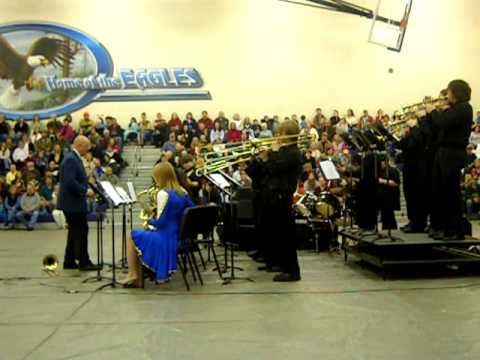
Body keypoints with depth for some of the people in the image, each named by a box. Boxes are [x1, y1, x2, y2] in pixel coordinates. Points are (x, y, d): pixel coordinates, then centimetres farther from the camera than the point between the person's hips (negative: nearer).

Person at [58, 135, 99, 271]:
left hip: (73, 203, 11)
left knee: (75, 232, 14)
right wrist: (85, 191, -19)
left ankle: (69, 261, 20)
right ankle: (84, 262, 0)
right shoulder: (71, 159, -17)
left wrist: (86, 188, 8)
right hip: (73, 203, -11)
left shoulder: (74, 158, 15)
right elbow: (70, 181, -26)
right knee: (81, 230, -6)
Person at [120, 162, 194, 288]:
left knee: (132, 237, 13)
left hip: (167, 240, -8)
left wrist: (149, 220, 0)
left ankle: (133, 275, 17)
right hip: (181, 238, 8)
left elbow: (160, 222, -22)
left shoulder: (163, 193, -19)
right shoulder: (182, 192, 3)